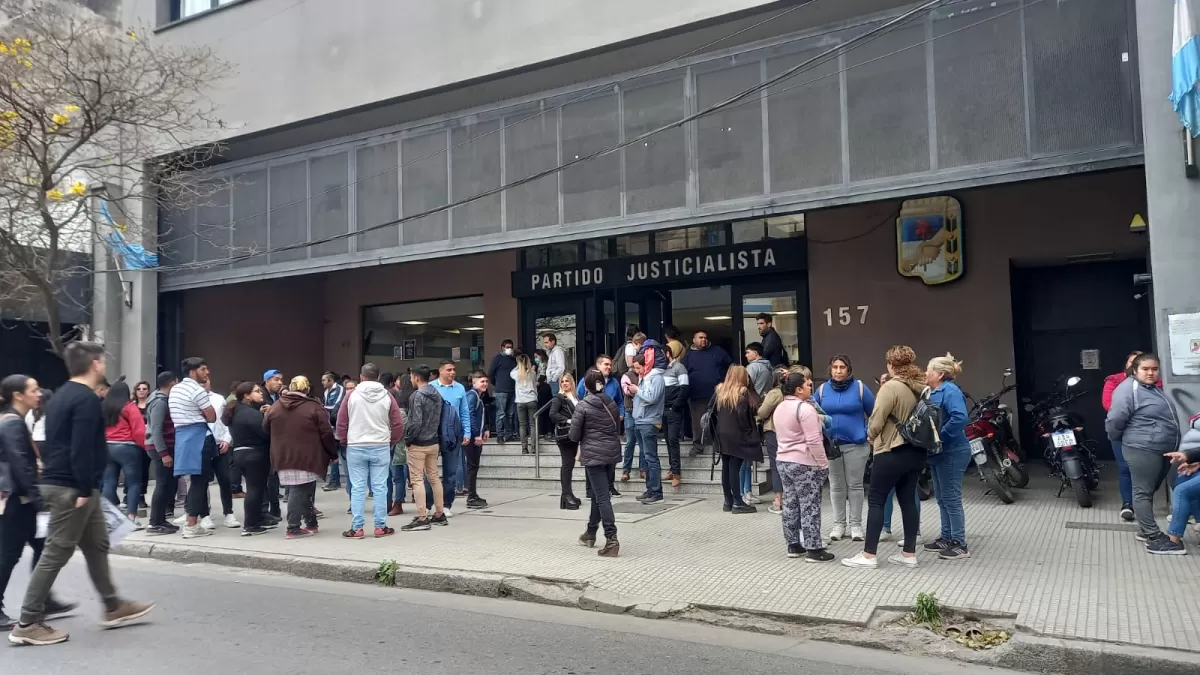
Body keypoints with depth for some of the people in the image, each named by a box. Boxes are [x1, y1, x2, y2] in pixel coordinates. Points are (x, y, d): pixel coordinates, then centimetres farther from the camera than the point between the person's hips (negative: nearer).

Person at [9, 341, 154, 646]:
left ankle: (113, 608, 23)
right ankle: (28, 624, 5)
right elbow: (81, 449, -24)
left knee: (97, 546, 15)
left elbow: (56, 441, 19)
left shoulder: (62, 395, 14)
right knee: (56, 553, -2)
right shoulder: (87, 399, -17)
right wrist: (85, 490, -20)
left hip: (58, 482, 10)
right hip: (71, 488, -10)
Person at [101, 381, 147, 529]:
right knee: (134, 483, 0)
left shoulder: (103, 407, 10)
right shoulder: (130, 407, -7)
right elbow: (138, 431, -12)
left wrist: (105, 443, 18)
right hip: (127, 448, -6)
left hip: (107, 448, 6)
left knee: (109, 482, 9)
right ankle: (131, 517, -6)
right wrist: (144, 446, 0)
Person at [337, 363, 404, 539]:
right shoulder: (387, 396, 0)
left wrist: (344, 441, 15)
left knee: (358, 488, 4)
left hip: (355, 447, 0)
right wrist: (391, 442, 14)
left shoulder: (352, 395, -2)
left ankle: (357, 528, 6)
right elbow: (398, 424, 0)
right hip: (381, 447, 0)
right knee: (380, 488, 4)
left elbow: (341, 422, 0)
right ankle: (380, 527, 7)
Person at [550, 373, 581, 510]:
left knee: (570, 464, 11)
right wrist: (567, 421, -19)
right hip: (564, 434, -7)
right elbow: (552, 414, -15)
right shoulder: (558, 397, -4)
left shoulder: (576, 397, 15)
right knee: (567, 464, -7)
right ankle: (566, 495, -5)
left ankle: (568, 493, 19)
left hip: (574, 434, 7)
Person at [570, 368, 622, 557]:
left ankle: (611, 539, -13)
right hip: (612, 452, 6)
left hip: (594, 454, -6)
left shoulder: (583, 405, -9)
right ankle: (591, 533, 32)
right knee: (598, 493, 19)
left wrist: (584, 438, 13)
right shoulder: (612, 403, 7)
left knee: (602, 497, -6)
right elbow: (618, 429, 15)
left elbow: (574, 435, -6)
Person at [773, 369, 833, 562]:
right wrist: (824, 464, -13)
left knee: (790, 505, 12)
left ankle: (793, 545, 18)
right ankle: (814, 549, 0)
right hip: (804, 464, -9)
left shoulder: (779, 408, 12)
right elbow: (814, 441, -19)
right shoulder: (805, 408, -17)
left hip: (783, 461, 9)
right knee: (809, 507, -3)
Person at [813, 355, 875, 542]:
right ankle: (839, 524, 20)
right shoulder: (822, 389, 0)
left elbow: (874, 413, 0)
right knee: (836, 486, 10)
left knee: (855, 485, 7)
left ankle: (855, 524, 16)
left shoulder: (859, 387, -6)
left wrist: (869, 434, -5)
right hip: (830, 444, 2)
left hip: (856, 444, -2)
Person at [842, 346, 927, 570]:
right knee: (908, 500, 13)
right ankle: (909, 554, 17)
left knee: (876, 500, 0)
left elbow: (877, 420, -17)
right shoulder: (922, 387, 5)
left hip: (892, 452, -7)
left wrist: (871, 437, 2)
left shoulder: (891, 387, -17)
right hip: (916, 452, 7)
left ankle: (868, 555, 2)